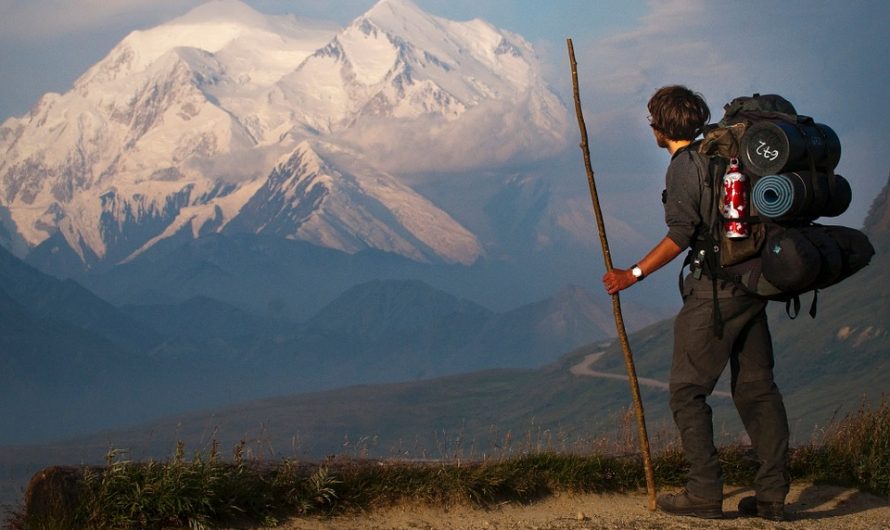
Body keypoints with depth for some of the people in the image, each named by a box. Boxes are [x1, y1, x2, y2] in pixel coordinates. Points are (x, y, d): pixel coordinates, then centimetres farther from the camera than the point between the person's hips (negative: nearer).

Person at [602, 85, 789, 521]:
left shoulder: (683, 166, -10)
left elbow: (680, 236, -17)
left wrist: (633, 274, -9)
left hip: (714, 290, -8)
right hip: (751, 286, 8)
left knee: (688, 390, 0)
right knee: (756, 388, 9)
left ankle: (704, 492, -3)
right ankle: (772, 494, 8)